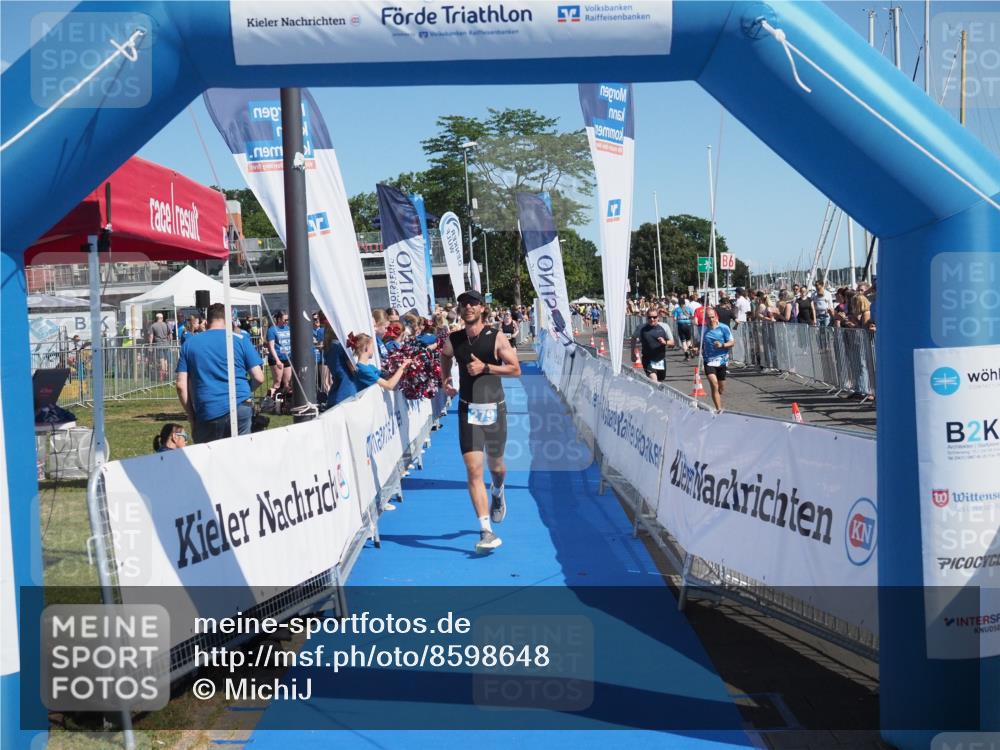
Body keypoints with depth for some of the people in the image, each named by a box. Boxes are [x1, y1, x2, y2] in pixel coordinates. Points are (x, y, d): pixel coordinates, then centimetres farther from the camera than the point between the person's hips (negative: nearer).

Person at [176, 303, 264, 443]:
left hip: (207, 415, 1)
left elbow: (181, 385, 3)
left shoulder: (189, 344, 9)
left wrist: (191, 416, 10)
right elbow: (258, 378, 0)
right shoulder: (240, 339, 4)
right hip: (240, 409, -1)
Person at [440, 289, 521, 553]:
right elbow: (445, 356, 25)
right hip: (468, 410, 1)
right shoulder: (453, 340, 2)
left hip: (494, 409, -1)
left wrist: (485, 367, -18)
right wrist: (445, 379, 8)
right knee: (473, 470, -12)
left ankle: (497, 492, 55)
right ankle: (486, 531, -14)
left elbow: (515, 370, -7)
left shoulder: (497, 338, -6)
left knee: (496, 464, 16)